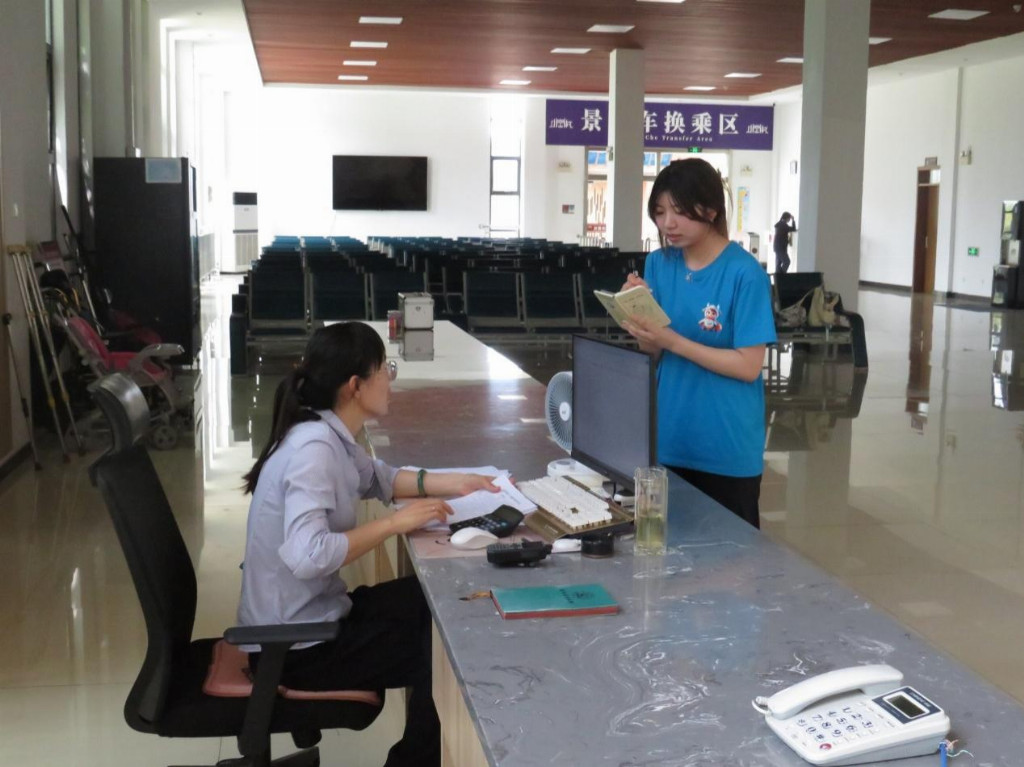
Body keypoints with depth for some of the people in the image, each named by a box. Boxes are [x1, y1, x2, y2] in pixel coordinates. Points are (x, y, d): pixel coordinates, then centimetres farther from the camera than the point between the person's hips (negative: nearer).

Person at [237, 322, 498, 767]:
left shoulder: (330, 435, 2)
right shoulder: (314, 447, -27)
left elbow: (376, 478, 21)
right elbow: (308, 556, -38)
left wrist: (450, 484, 8)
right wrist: (395, 523, -26)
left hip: (312, 617, 9)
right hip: (295, 646, -9)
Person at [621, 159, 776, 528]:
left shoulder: (745, 273, -14)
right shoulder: (659, 264, 2)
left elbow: (748, 366, -16)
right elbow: (653, 353, 5)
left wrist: (673, 341, -23)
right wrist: (638, 320, -15)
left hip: (727, 450, -4)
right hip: (669, 440, 5)